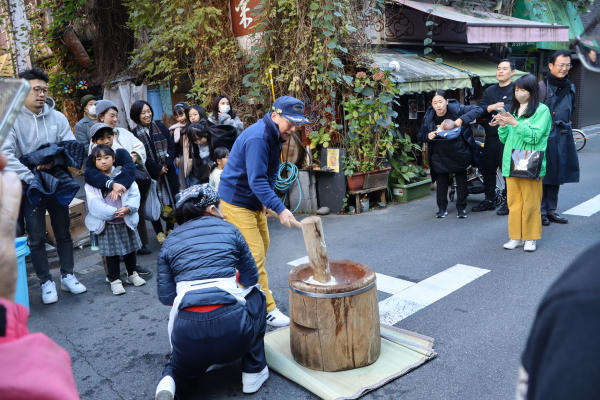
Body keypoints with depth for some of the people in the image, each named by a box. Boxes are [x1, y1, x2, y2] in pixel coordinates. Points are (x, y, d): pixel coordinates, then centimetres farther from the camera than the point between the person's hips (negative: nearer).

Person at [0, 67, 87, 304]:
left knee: (63, 232, 12)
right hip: (30, 187, -3)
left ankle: (67, 276, 26)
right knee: (36, 237, 5)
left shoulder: (57, 117, -1)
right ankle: (46, 282, 18)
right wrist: (32, 178, -24)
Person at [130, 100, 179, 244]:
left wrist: (166, 164, -12)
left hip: (168, 171, 3)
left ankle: (170, 229, 25)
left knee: (170, 200, 9)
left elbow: (172, 147, 1)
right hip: (149, 174, -3)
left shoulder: (161, 127, 5)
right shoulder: (134, 134, -6)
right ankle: (159, 232, 21)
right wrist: (157, 168, -13)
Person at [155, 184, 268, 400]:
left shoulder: (170, 241, 15)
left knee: (182, 364, 38)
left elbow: (166, 296, 11)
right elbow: (251, 278, 18)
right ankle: (253, 371, 27)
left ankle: (171, 380, 2)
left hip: (187, 331, 2)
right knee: (254, 294, 32)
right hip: (232, 326, -2)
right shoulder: (228, 230, 11)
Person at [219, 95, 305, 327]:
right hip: (237, 201, -10)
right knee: (255, 256, -7)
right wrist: (280, 209, -37)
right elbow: (256, 180, -33)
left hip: (255, 200, 10)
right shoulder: (257, 138, -27)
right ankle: (267, 310, 2)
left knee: (262, 245, 18)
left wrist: (266, 199, -4)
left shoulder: (276, 135, 3)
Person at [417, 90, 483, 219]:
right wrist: (428, 136, -22)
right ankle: (442, 208, 24)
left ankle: (461, 208, 22)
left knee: (461, 180, 10)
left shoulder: (456, 109, -14)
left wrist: (462, 119, -29)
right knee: (442, 181, 11)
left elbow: (478, 110, -18)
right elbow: (420, 136, 1)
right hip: (440, 155, 2)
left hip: (460, 153, -2)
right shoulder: (429, 116, -7)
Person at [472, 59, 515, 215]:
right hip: (491, 137, 6)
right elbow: (480, 109, 4)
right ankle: (489, 200, 25)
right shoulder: (490, 91, 15)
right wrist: (492, 107, -14)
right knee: (487, 168, 12)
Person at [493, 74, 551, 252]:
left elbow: (534, 136, -12)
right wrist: (503, 125, -3)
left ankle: (530, 238, 12)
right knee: (513, 202, 7)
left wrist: (515, 123, -17)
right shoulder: (513, 110, 15)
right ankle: (515, 237, 15)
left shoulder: (542, 110, -2)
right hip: (511, 163, 5)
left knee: (530, 203, 0)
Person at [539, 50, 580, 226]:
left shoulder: (570, 87, 13)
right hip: (545, 137, -6)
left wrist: (565, 126, 20)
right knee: (543, 174, -2)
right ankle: (541, 211, 7)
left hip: (563, 137, 7)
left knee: (557, 175, 10)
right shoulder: (542, 86, -8)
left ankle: (551, 210, 20)